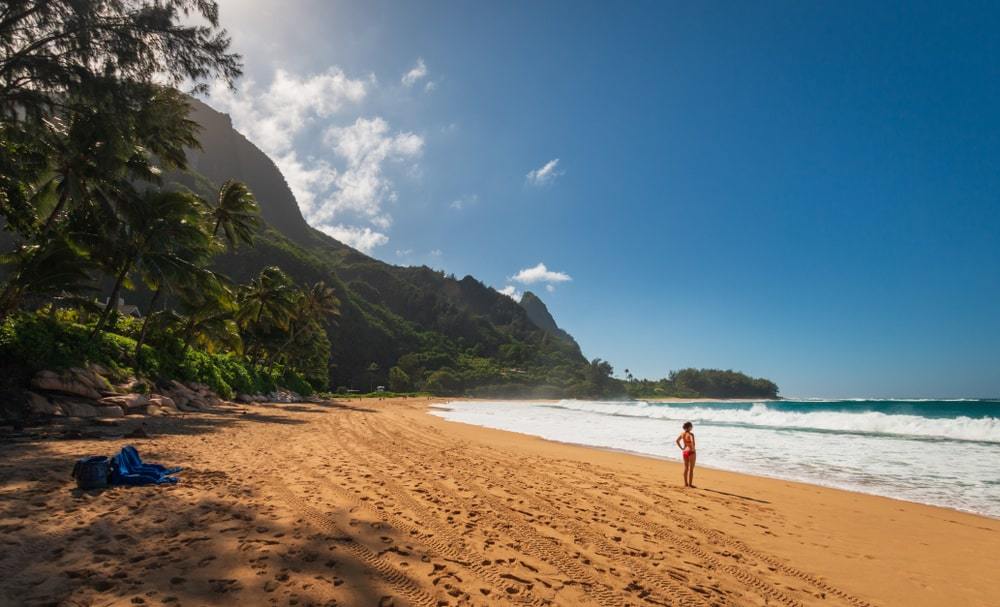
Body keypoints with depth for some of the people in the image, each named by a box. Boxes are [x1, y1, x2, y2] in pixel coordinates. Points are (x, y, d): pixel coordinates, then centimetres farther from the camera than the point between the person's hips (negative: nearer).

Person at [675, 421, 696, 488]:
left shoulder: (682, 433, 3)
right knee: (691, 469, 3)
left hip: (685, 452, 6)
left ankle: (685, 483, 19)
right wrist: (693, 448, -18)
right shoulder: (691, 434, -17)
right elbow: (692, 441, -34)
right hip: (691, 452, -6)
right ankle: (690, 484, 7)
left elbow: (677, 441, 9)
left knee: (686, 468, 13)